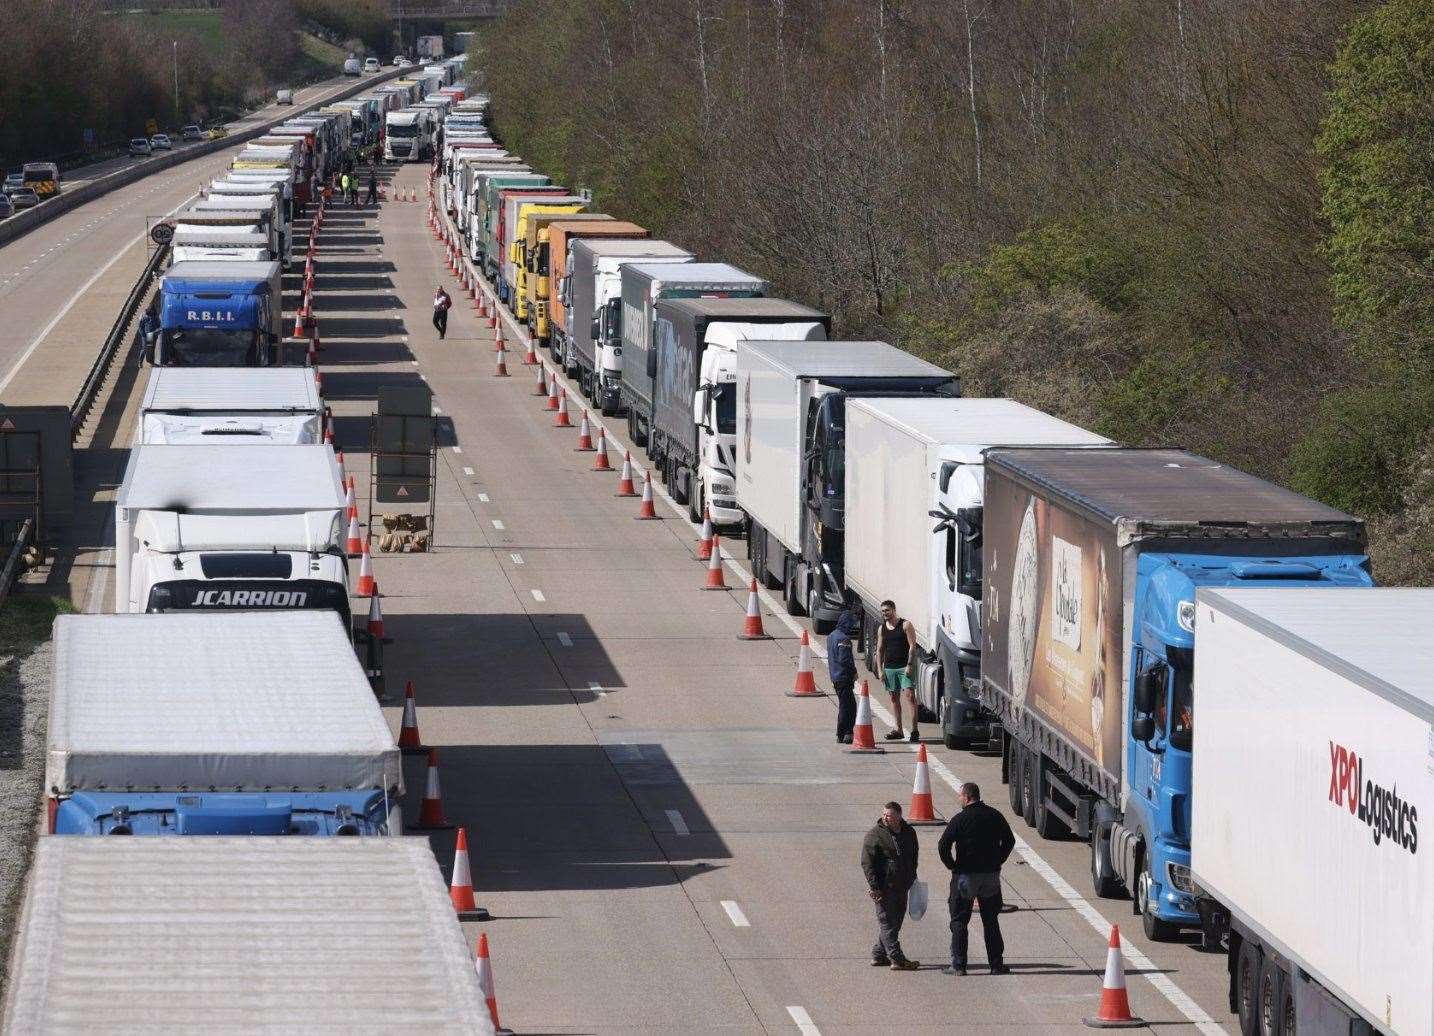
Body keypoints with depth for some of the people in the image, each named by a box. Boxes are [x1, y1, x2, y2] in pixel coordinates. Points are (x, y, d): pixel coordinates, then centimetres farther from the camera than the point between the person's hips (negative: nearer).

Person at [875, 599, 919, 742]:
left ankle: (914, 729, -16)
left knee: (910, 695, -13)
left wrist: (909, 665, -16)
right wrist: (881, 670, 7)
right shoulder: (882, 629, 12)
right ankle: (898, 730, 15)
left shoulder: (905, 625, -3)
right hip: (889, 668, 6)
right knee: (894, 697, 8)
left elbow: (912, 646, -8)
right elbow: (879, 650, 15)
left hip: (905, 666, -6)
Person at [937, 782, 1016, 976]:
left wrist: (953, 866, -3)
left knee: (959, 921, 4)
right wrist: (997, 862, 14)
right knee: (991, 921, 13)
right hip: (991, 876, 4)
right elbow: (1009, 841, 11)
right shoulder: (995, 816, 2)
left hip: (965, 875, -4)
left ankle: (958, 965, 1)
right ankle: (996, 964, 12)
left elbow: (943, 846, -16)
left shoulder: (960, 819, -12)